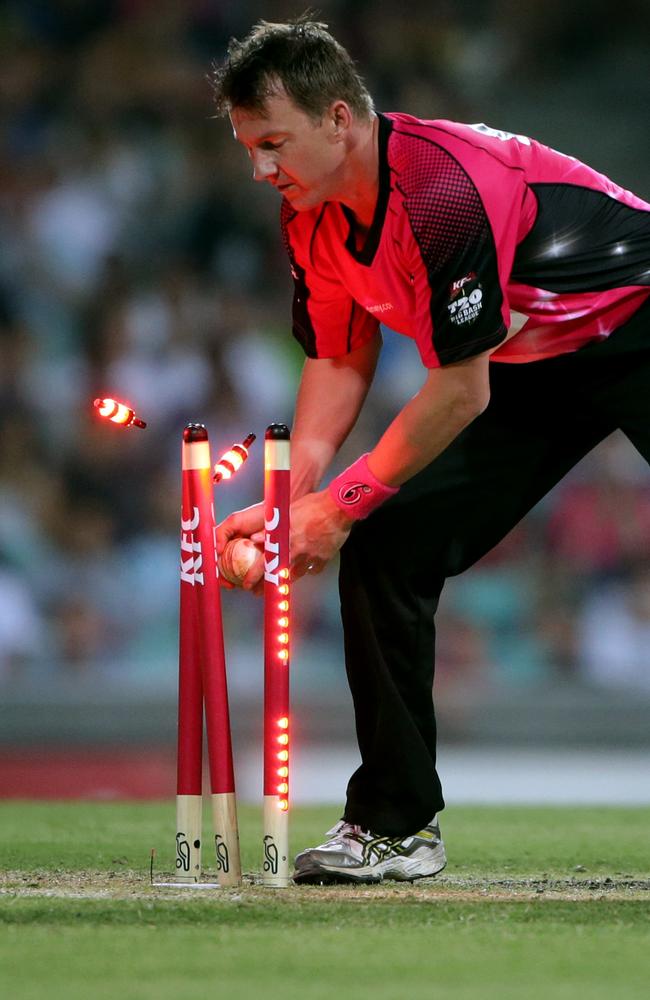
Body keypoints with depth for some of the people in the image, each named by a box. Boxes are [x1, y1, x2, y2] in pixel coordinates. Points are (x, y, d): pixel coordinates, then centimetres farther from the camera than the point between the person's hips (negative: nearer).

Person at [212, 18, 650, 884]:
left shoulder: (444, 190, -32)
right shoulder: (314, 218, -6)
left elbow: (461, 395, -26)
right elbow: (339, 361, 6)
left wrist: (343, 504, -19)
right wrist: (294, 499, -8)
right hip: (529, 372, 8)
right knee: (385, 547, -4)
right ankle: (394, 823, 2)